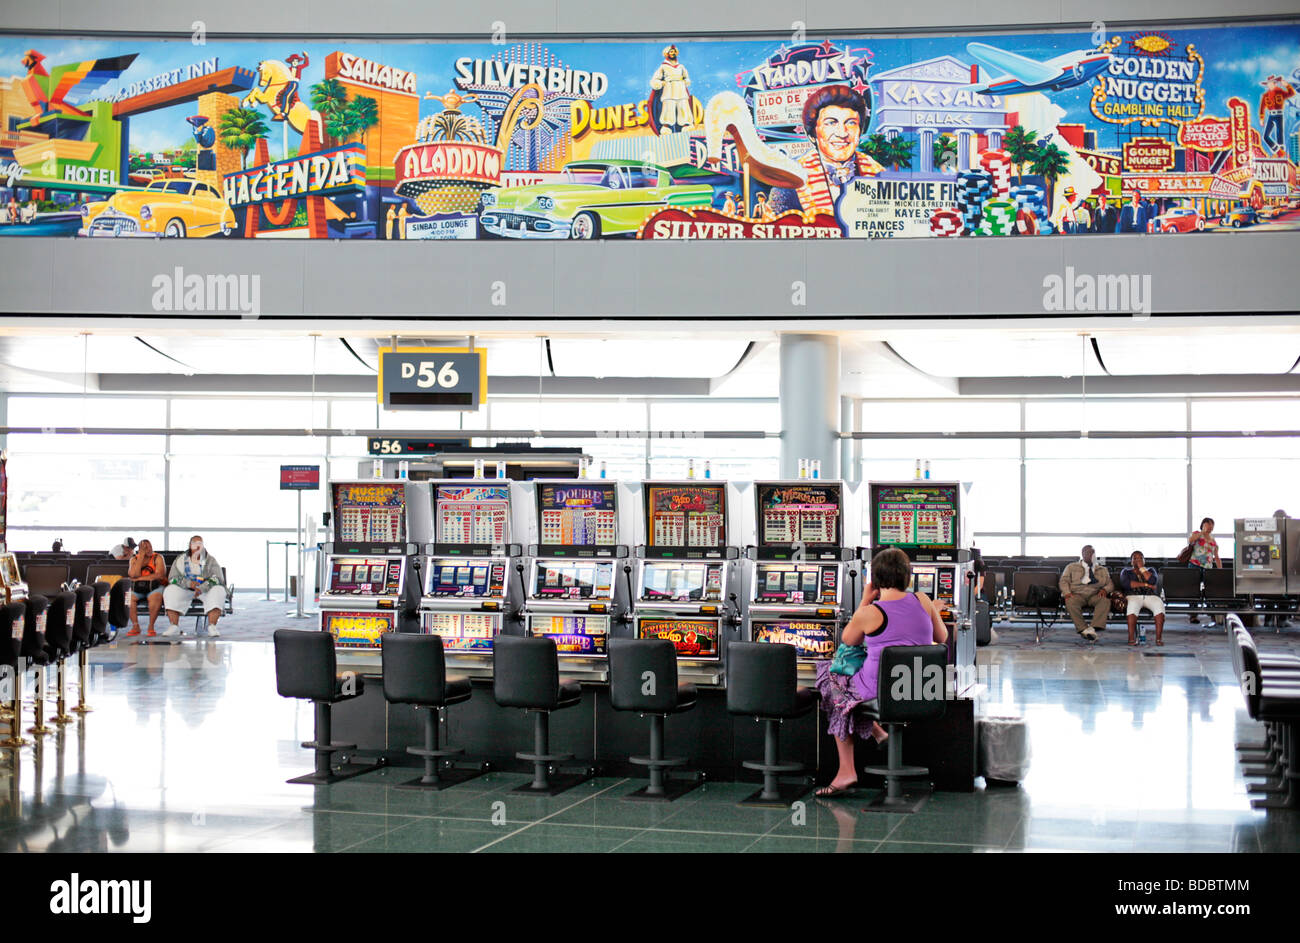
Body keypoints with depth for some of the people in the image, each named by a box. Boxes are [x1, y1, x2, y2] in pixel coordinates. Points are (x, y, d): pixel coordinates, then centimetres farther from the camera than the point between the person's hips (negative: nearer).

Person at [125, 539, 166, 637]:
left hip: (155, 587, -3)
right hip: (136, 588, 3)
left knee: (156, 597, -35)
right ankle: (135, 627, -17)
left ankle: (151, 627, -22)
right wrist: (141, 556, -9)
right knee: (128, 597, -27)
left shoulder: (157, 557, 2)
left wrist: (139, 578, -12)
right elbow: (133, 574, -10)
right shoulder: (134, 559, 8)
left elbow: (160, 575, -13)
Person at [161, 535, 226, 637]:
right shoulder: (180, 560, 5)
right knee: (169, 591, -27)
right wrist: (188, 583, -24)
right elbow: (172, 578, -5)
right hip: (185, 590, 1)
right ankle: (174, 627, -31)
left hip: (205, 590, -1)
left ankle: (211, 627, -37)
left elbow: (217, 578, -13)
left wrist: (201, 588, -30)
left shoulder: (210, 560, 1)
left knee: (219, 590, -31)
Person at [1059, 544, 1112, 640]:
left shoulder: (1102, 570, 27)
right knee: (1070, 601, -37)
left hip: (1095, 595, 1)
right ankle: (1083, 629, -37)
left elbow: (1110, 584, 19)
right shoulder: (1072, 567, 20)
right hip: (1077, 595, -1)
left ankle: (1094, 628, -42)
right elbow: (1064, 581, 10)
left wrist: (1105, 589, -6)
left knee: (1105, 600, -33)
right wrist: (1067, 593, -10)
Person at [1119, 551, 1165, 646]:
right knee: (1132, 606, -39)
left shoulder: (1150, 570, 23)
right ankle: (1132, 638, -41)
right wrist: (1145, 585, -4)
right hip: (1133, 596, -1)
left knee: (1159, 606, -34)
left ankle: (1159, 638, -37)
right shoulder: (1126, 571, 20)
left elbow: (1153, 581, -1)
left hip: (1151, 596, 1)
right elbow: (1125, 583, -3)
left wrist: (1141, 567, 4)